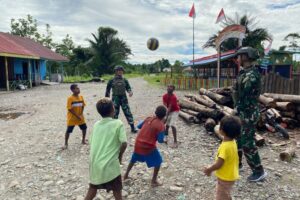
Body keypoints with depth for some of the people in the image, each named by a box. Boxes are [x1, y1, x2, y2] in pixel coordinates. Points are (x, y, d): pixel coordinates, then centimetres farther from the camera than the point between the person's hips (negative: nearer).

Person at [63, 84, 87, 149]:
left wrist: (81, 115, -7)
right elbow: (70, 109, -18)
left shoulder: (81, 97, -1)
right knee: (68, 131, 0)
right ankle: (66, 144, 16)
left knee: (84, 128, 11)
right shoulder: (70, 98, -17)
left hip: (80, 117, 5)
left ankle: (83, 140, 31)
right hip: (72, 118, -5)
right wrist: (77, 116, -18)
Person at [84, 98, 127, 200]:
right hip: (110, 164, -5)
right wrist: (120, 155, 2)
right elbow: (124, 143, -16)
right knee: (117, 190, 15)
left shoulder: (96, 124, 5)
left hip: (95, 164, 5)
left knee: (93, 188, 26)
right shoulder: (118, 123, -10)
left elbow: (92, 142, 11)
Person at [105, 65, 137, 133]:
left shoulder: (125, 80, 6)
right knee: (115, 114, 5)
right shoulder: (112, 81, 1)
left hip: (124, 98, 1)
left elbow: (128, 87, 6)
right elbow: (108, 90, 5)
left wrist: (130, 92, -17)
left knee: (128, 113, 0)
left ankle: (133, 127, 6)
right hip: (115, 98, -1)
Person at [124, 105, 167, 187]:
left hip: (138, 144, 6)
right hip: (149, 147, -6)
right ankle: (154, 181, 15)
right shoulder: (161, 125, -14)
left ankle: (126, 175, 41)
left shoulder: (149, 119, 3)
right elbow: (160, 140, -13)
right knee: (158, 161, 14)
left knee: (134, 159, 28)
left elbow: (139, 126, 15)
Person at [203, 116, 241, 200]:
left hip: (225, 178, -9)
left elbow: (219, 164, -28)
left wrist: (208, 170, -11)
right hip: (229, 175, 9)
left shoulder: (225, 146, -32)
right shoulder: (232, 142, -3)